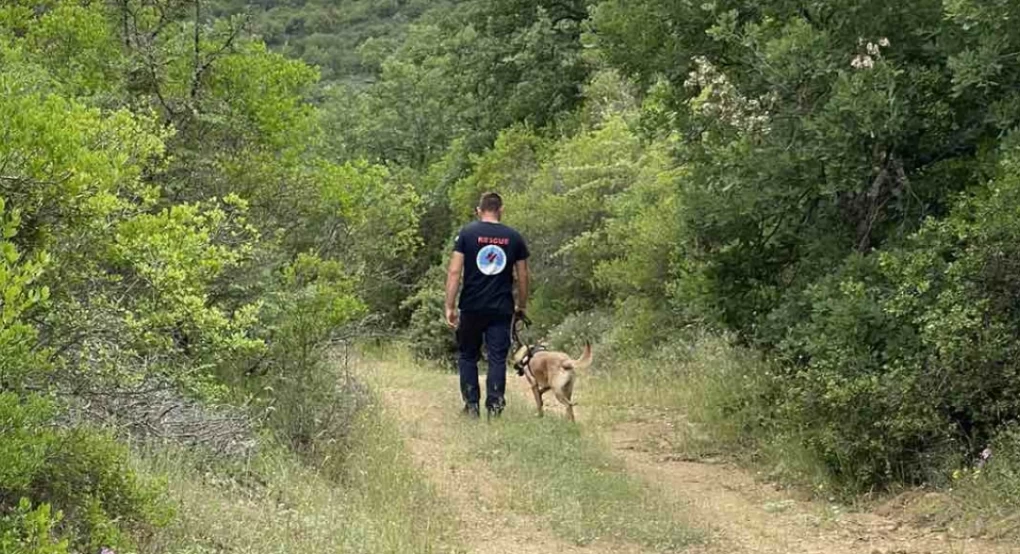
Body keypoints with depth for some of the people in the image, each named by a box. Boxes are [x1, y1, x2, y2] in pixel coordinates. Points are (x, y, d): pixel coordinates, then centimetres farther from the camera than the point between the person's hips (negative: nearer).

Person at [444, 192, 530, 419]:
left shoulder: (467, 233, -2)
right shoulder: (514, 238, 4)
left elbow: (454, 272, -7)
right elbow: (522, 276, 9)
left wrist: (449, 306, -4)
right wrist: (521, 306, 21)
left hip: (472, 307, -1)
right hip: (502, 309, 1)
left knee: (468, 356, 13)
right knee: (498, 359, 5)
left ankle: (471, 405, 11)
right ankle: (494, 405, 0)